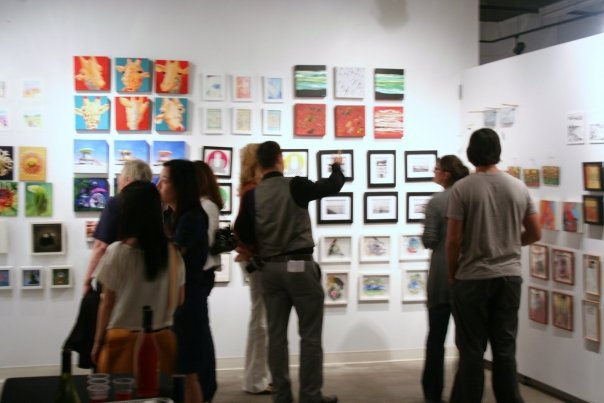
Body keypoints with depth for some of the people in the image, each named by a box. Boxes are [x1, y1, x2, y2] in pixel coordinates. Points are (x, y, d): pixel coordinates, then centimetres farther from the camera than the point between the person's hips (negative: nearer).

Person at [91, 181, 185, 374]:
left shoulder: (117, 252, -11)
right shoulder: (172, 252, -2)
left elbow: (107, 304, -5)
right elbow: (179, 301, 6)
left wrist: (98, 341, 6)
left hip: (124, 341, -3)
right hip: (162, 340, 3)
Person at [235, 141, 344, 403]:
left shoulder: (251, 195, -1)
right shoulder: (296, 186, -9)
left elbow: (242, 232, -3)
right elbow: (332, 186, 2)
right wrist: (337, 166, 22)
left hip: (269, 268, 4)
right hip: (299, 266, -4)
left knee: (276, 334, 10)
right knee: (310, 335, 4)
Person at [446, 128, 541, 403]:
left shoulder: (462, 188, -10)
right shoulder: (519, 187, 3)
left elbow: (454, 240, -11)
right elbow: (534, 234, 8)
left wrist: (452, 274, 4)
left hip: (472, 278, -3)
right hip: (510, 276, 4)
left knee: (472, 351, 5)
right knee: (505, 348, 12)